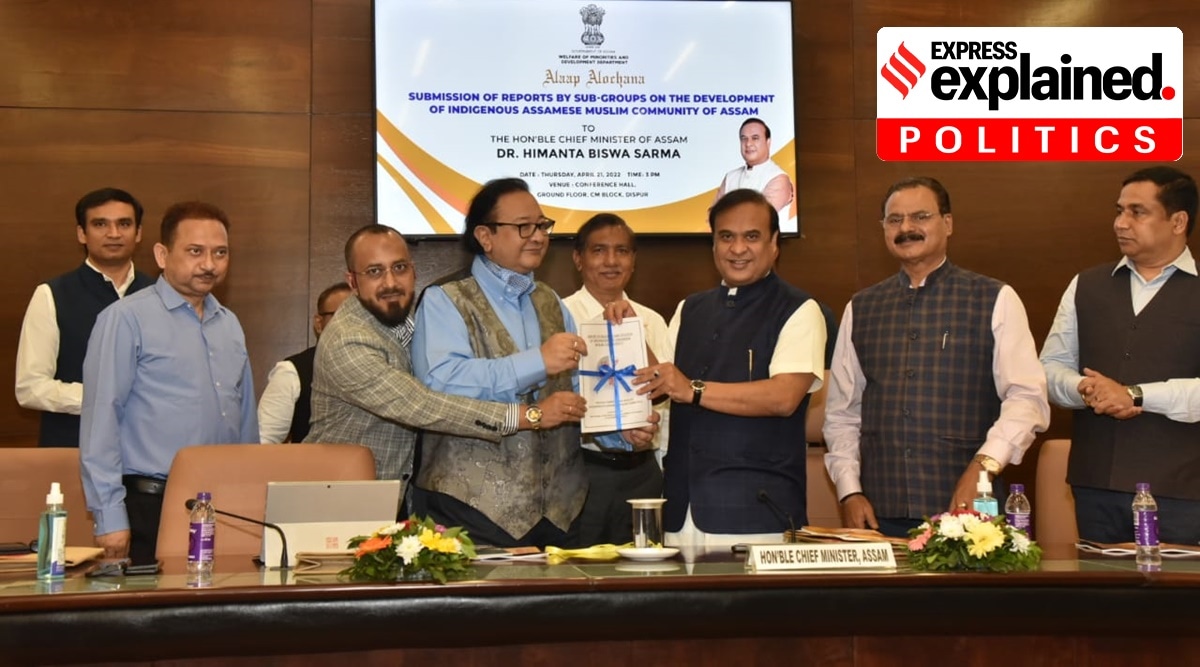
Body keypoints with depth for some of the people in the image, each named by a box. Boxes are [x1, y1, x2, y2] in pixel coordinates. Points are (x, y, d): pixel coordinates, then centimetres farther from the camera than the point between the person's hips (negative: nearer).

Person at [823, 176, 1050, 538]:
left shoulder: (994, 301, 1)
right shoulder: (860, 309, 11)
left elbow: (1026, 397, -6)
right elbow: (841, 412, 12)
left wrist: (985, 465, -19)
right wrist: (849, 492, 3)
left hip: (965, 510, -2)